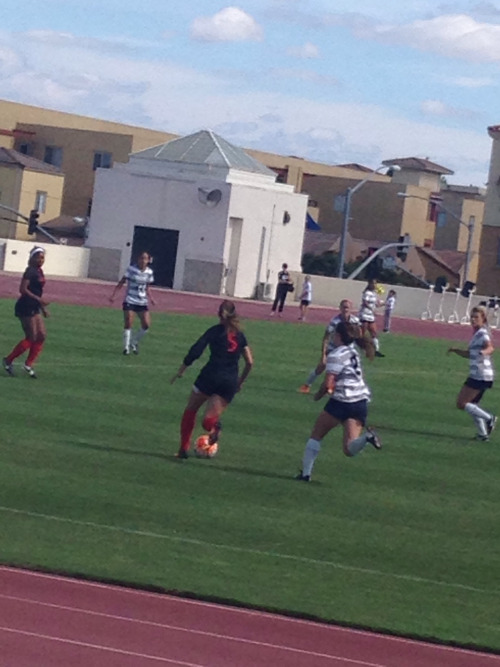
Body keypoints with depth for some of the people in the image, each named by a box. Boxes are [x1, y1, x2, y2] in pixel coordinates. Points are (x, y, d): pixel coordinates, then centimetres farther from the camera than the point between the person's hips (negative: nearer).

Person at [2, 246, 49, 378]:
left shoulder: (39, 272, 12)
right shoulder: (30, 271, -15)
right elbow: (23, 289, -24)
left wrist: (43, 308, 21)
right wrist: (38, 299, -27)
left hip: (34, 308, 9)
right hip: (25, 308, -9)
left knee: (41, 336, 6)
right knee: (31, 338, -7)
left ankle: (29, 364, 13)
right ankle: (8, 360, 5)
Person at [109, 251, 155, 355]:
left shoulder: (149, 272, 4)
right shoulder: (132, 269, -8)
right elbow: (121, 282, -7)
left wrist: (150, 298, 0)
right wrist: (113, 295, -14)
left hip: (142, 302, 4)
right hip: (130, 301, -4)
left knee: (146, 325, -6)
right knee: (128, 323, -11)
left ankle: (134, 342, 17)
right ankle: (126, 347, 2)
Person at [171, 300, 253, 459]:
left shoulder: (214, 331, 4)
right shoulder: (240, 336, 15)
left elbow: (195, 351, -4)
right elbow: (249, 362, 11)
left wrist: (181, 371, 2)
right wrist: (240, 382, 24)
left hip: (210, 375, -3)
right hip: (230, 383, 3)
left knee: (190, 410, 18)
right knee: (208, 421, 6)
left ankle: (184, 449, 12)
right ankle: (213, 423, -30)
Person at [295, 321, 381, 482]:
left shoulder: (336, 355, -11)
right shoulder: (353, 352, 15)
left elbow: (328, 384, -15)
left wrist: (318, 395, 3)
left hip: (341, 402, -6)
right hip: (360, 403, 7)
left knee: (316, 436, 14)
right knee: (349, 449, -1)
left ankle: (306, 473, 14)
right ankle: (367, 437, -29)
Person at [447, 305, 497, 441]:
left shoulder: (482, 333, -13)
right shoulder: (476, 333, 17)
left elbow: (490, 347, -33)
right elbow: (469, 354, 28)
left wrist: (484, 352, -54)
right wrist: (455, 350, 14)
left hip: (479, 376, -10)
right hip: (480, 376, 10)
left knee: (461, 403, -6)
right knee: (472, 405, 18)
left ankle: (489, 418, -6)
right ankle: (483, 433, 17)